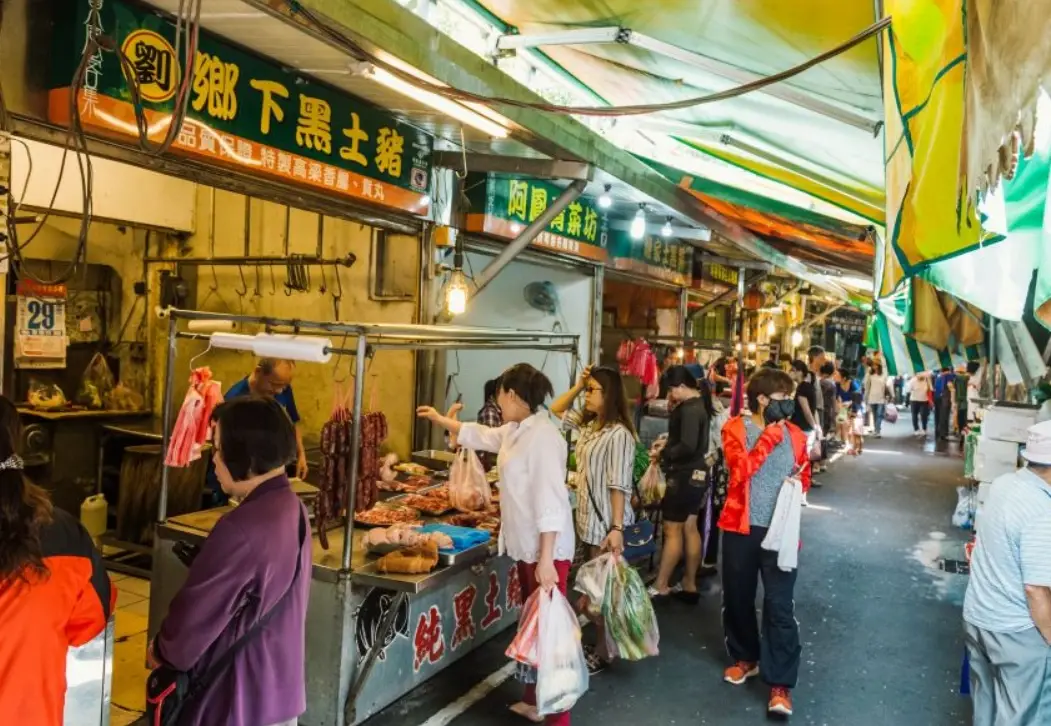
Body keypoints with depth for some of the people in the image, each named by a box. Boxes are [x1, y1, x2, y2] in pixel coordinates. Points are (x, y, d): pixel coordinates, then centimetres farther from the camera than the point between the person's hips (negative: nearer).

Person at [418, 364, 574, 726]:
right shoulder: (516, 430, 8)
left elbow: (550, 501, -25)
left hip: (546, 549, -10)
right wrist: (441, 419, 39)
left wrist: (546, 560, -25)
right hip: (526, 546, 10)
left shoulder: (542, 436, -22)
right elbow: (482, 436, 29)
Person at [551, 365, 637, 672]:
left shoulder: (618, 434, -20)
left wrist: (617, 528, -25)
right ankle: (598, 644, 30)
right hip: (588, 518, 9)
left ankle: (603, 652, 15)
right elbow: (557, 409, 20)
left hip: (605, 522, -9)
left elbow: (619, 486, -23)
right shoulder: (588, 424, 7)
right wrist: (578, 385, 6)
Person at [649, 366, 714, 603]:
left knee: (672, 530, -2)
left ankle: (660, 586, 7)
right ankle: (689, 585, 23)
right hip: (696, 473, 10)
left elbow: (687, 446, -27)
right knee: (690, 528, 14)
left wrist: (663, 453, -13)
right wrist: (668, 444, 7)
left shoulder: (689, 409, -20)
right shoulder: (699, 404, 10)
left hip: (685, 475, -10)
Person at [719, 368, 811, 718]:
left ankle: (780, 683, 8)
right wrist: (769, 435, -17)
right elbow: (741, 469, -20)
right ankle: (745, 657, 37)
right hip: (741, 526, -1)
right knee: (737, 597, 13)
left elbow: (804, 477, 19)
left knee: (780, 605, -2)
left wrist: (797, 484, -4)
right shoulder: (735, 428, -5)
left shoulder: (794, 434, 5)